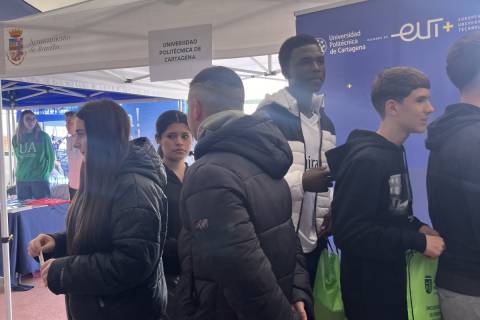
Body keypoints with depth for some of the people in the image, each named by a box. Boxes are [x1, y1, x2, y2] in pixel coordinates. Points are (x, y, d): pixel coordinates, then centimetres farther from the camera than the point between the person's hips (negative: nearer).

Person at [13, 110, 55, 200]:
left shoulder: (43, 136, -2)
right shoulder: (16, 138, 7)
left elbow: (51, 155, 3)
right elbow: (19, 157, 18)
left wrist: (47, 171, 4)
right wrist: (20, 172, 14)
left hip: (40, 179, -3)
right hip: (21, 179, 3)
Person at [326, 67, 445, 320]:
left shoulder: (394, 152, 7)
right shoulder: (366, 160, -24)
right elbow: (349, 232, -28)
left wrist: (418, 227, -4)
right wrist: (418, 241, -22)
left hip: (394, 277, 9)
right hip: (369, 287, -9)